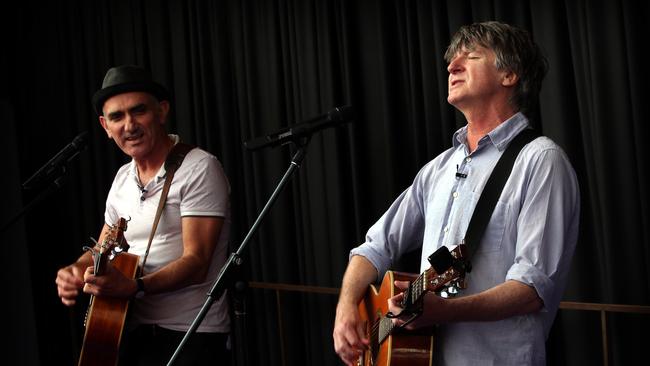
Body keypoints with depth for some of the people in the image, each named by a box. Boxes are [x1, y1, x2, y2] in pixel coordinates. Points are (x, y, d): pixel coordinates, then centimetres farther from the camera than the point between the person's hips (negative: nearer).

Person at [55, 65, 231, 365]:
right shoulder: (123, 178, 12)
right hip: (132, 330, 6)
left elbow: (196, 263, -18)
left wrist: (134, 287, -32)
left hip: (189, 338, -6)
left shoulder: (199, 169, -11)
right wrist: (77, 270, -2)